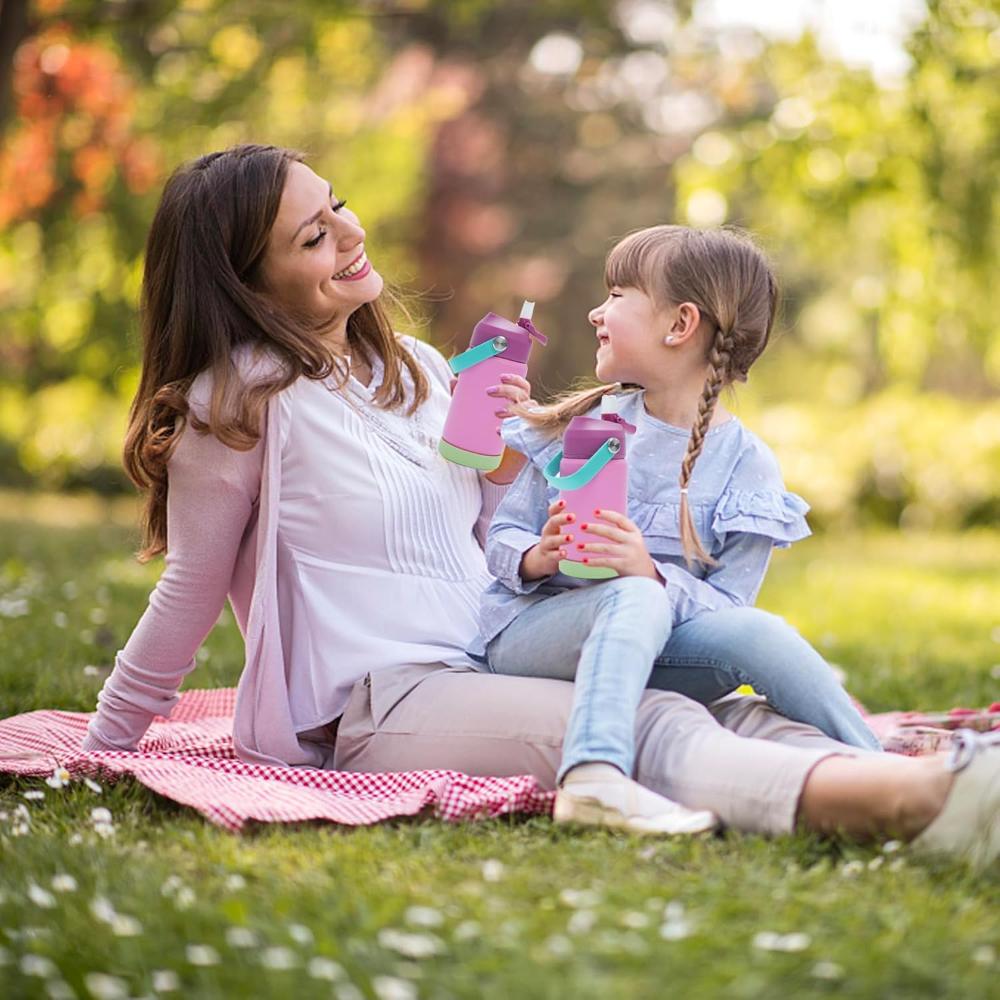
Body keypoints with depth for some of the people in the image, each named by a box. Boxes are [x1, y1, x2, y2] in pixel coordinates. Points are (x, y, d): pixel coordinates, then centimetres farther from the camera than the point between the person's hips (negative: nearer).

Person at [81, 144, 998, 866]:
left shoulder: (416, 369, 15)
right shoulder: (240, 401, -5)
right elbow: (188, 598, 4)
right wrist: (99, 753, 9)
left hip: (490, 670, 8)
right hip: (380, 708, -8)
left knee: (734, 717, -18)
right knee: (654, 731, -33)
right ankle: (924, 800, -54)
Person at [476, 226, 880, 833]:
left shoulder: (746, 465, 2)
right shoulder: (584, 426, 8)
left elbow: (727, 602, -5)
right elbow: (502, 536, 8)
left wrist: (651, 573, -24)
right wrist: (538, 557, -15)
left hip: (653, 648, 1)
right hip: (530, 634, 0)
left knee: (756, 634, -28)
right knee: (636, 600, -34)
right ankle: (593, 777, -55)